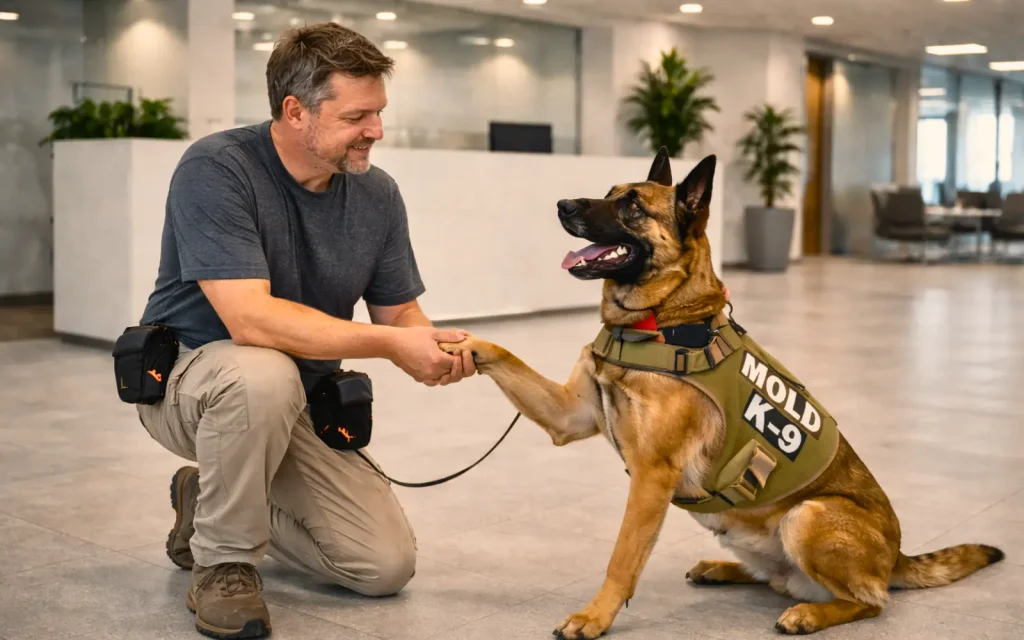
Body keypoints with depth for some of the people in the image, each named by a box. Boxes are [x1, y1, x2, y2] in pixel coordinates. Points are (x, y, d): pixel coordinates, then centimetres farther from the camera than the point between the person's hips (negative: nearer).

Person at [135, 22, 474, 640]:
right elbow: (250, 318, -33)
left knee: (388, 564, -4)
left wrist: (436, 348, -24)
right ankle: (223, 559, -15)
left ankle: (212, 499, 19)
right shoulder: (216, 169, -23)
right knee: (264, 373, -41)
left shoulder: (377, 194, -6)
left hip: (302, 403, 6)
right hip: (188, 375, -5)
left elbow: (400, 312, 0)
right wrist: (391, 343, -36)